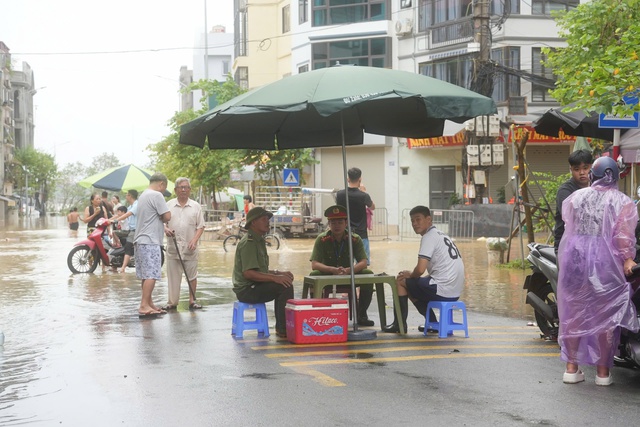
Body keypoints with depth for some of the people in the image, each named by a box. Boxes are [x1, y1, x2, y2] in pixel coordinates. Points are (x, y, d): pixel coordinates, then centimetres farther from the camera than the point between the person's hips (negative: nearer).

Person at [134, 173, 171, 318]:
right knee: (151, 275, -11)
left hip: (141, 240, 10)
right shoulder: (156, 195, -12)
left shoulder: (144, 195, 19)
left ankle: (149, 304, 18)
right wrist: (162, 220, 6)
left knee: (147, 275, 13)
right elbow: (167, 216, -15)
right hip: (150, 241, -10)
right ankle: (144, 306, -13)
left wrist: (163, 229, 16)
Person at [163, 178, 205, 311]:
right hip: (173, 246, 1)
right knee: (173, 275, 4)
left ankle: (192, 301, 13)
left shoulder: (195, 206, 5)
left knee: (192, 275, 4)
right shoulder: (169, 205, 6)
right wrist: (166, 229, -13)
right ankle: (172, 302, 10)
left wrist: (195, 240, -9)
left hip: (190, 248, 0)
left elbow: (200, 226, 4)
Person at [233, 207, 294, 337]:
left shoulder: (258, 240, 19)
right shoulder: (248, 242, -15)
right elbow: (248, 273, -25)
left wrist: (279, 273, 7)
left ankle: (281, 327, 12)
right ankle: (283, 330, -18)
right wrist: (275, 277, -27)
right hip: (246, 290, -11)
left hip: (254, 287, 11)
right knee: (285, 286, -21)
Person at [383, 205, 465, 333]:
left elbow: (420, 269, -19)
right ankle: (433, 323, 21)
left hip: (442, 291, -9)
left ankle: (399, 324, 12)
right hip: (455, 292, 9)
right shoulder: (441, 235, 19)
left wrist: (410, 275, 4)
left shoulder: (429, 237, -11)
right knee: (414, 288, 28)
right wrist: (411, 275, 17)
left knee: (400, 282, 6)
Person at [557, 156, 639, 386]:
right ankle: (603, 371, 11)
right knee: (606, 315, 7)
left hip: (574, 257, 3)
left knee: (573, 312, 11)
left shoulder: (577, 196, 8)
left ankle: (571, 367, 15)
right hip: (605, 262, -3)